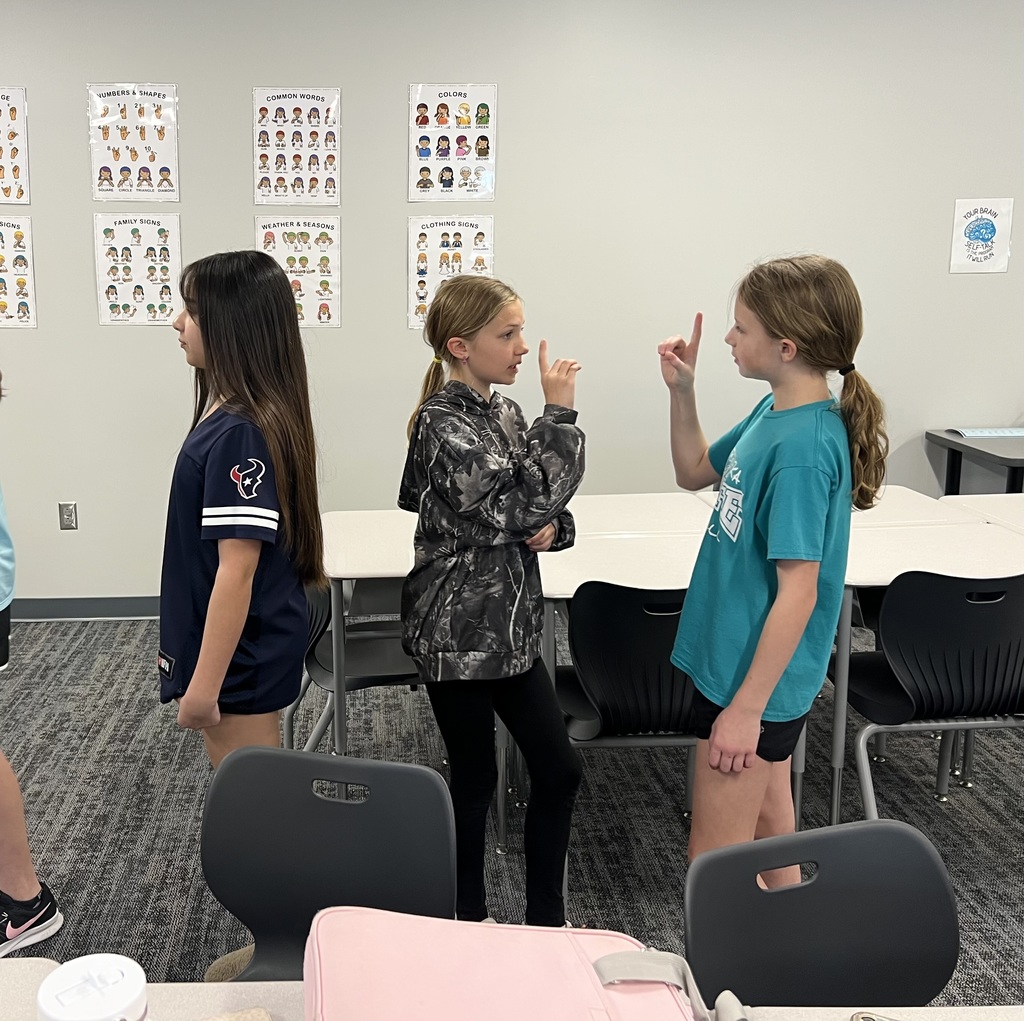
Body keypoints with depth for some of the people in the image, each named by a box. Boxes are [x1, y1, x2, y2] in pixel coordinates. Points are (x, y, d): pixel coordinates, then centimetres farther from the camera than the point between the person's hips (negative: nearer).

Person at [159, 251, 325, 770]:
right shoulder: (228, 414, 6)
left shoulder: (238, 434, -23)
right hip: (244, 645, 9)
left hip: (238, 654, -9)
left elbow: (238, 567, -25)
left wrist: (204, 683, -22)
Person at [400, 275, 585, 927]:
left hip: (511, 627, 8)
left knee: (560, 770, 11)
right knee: (477, 781, 8)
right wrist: (559, 413, -22)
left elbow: (534, 510, 14)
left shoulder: (505, 412, 7)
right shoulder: (444, 425, -17)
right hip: (458, 634, -8)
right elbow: (517, 506, -27)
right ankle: (471, 921, 29)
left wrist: (552, 526, -9)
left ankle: (546, 920, 27)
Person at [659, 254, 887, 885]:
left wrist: (746, 709, -22)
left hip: (757, 677, -9)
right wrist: (683, 392, 3)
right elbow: (696, 473, 19)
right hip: (740, 662, 9)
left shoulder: (803, 448, -26)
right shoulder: (772, 412, 2)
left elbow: (798, 594, -25)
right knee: (768, 830, 23)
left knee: (713, 861, 3)